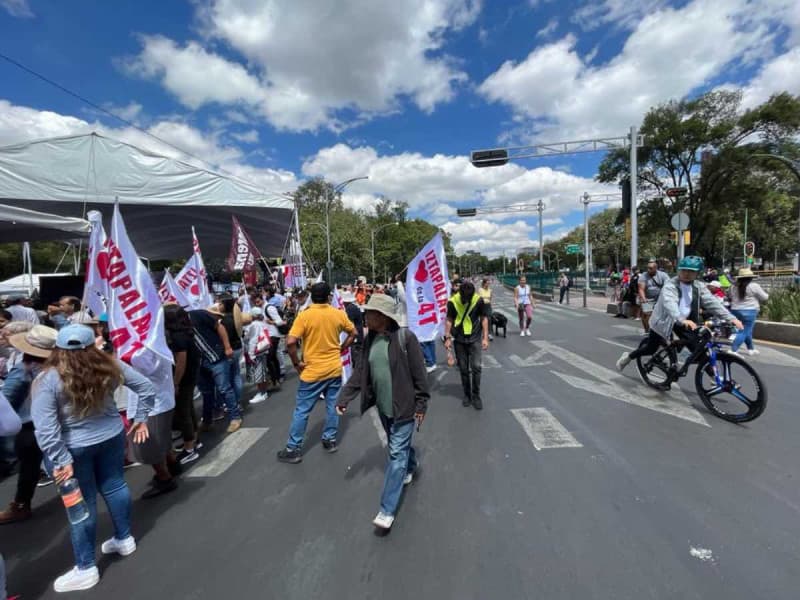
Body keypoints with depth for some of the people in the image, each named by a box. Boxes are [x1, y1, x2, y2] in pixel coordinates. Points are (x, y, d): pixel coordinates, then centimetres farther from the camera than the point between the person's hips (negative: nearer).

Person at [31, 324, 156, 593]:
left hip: (75, 447, -3)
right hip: (112, 435, 3)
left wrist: (61, 460, -15)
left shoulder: (47, 379, -17)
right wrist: (141, 419, 8)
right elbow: (147, 388, -4)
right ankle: (124, 539, 40)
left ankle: (86, 569, 25)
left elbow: (44, 427, -21)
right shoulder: (110, 366, -9)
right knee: (114, 485, 22)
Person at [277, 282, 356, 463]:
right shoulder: (338, 314, -2)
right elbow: (353, 333, 10)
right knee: (333, 406, 16)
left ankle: (293, 449, 16)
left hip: (313, 371, -3)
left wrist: (297, 363, -8)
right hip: (334, 369, 3)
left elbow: (290, 342, -21)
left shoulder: (304, 315, -13)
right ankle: (330, 440, 28)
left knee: (302, 410, 7)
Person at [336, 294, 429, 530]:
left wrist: (421, 404, -12)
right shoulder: (370, 338, -1)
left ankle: (387, 510, 9)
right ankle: (411, 466, 55)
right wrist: (344, 397, -2)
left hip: (404, 405, -6)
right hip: (383, 405, 6)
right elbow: (361, 370, 3)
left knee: (396, 453, 0)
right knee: (399, 445, 24)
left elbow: (418, 372, -15)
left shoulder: (405, 336, -20)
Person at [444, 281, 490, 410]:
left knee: (476, 367, -6)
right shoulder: (452, 301, -10)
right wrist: (448, 337, -4)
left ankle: (476, 396, 10)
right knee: (463, 369, 8)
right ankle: (467, 394, 24)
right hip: (459, 340, 1)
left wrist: (485, 338, -4)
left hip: (475, 339, -1)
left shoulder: (478, 300, -11)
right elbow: (449, 320, 0)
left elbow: (484, 318, -1)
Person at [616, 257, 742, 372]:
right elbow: (670, 304, -38)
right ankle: (628, 356, 27)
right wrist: (682, 320, -54)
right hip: (664, 321, -4)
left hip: (685, 322, 4)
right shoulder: (670, 286, -22)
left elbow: (712, 302, -9)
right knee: (651, 349, 3)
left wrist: (730, 318, -23)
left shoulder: (699, 287, -3)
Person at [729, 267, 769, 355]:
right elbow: (764, 297, 2)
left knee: (747, 331, 20)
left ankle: (751, 349, 29)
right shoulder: (754, 286, -8)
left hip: (735, 311, 6)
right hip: (749, 312, -6)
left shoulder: (734, 286, 6)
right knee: (744, 332, -5)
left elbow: (731, 298, 18)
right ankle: (733, 350, -15)